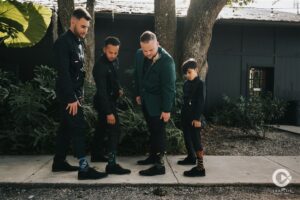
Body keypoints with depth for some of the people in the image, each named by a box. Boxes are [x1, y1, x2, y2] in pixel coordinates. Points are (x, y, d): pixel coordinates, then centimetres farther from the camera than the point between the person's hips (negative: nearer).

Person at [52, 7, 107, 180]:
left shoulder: (79, 42, 13)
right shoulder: (63, 42, -14)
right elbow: (63, 73, -21)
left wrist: (79, 94, 12)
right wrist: (71, 98, -23)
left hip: (76, 93, 9)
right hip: (68, 94, -9)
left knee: (67, 127, 14)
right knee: (79, 127, -9)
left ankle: (59, 161, 26)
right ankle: (84, 168, -4)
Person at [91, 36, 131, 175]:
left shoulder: (115, 61, 1)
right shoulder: (100, 66, -25)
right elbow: (102, 91, -29)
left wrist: (118, 89, 6)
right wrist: (108, 112, -32)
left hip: (111, 99, 9)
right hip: (104, 101, -9)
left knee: (102, 128, 19)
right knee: (114, 130, -14)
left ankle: (96, 155, 35)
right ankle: (112, 165, -11)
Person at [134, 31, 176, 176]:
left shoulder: (166, 60, -22)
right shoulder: (139, 54, -2)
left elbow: (169, 86, -21)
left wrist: (166, 109, -20)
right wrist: (138, 94, 15)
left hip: (158, 103, -7)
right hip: (145, 100, 7)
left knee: (159, 132, 0)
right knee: (152, 130, 18)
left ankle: (159, 165, 8)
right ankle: (153, 156, 33)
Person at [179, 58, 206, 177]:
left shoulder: (200, 84, -11)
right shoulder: (186, 84, 11)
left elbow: (201, 102, -15)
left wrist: (197, 118, -18)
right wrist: (183, 114, 17)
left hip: (194, 117, -8)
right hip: (185, 116, 8)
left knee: (196, 141, -9)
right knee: (187, 138, 19)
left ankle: (200, 168, -7)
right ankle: (191, 157, 40)